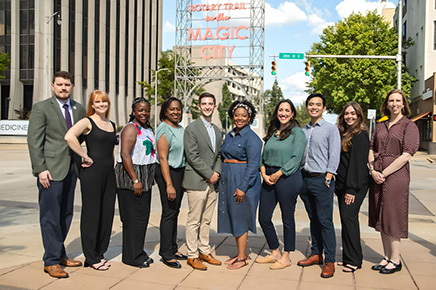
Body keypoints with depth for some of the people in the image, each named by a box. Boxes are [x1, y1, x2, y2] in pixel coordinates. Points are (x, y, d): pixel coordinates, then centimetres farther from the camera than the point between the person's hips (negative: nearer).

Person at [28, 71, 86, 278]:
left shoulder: (78, 109, 12)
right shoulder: (41, 108, -4)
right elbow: (34, 141, -8)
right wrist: (40, 169, -15)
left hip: (71, 168, 6)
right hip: (50, 169, -6)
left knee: (66, 213, 13)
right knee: (50, 216, -1)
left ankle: (59, 254, 27)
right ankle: (51, 261, 9)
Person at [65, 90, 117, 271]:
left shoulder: (112, 125, 16)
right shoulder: (88, 122, -6)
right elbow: (69, 136, -24)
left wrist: (111, 165, 13)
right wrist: (86, 157, -18)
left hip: (109, 172, 7)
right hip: (92, 172, -7)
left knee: (107, 213, 9)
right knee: (91, 213, 0)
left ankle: (99, 253, 23)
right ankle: (91, 258, 11)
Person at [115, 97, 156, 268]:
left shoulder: (148, 129, 16)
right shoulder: (131, 128, -12)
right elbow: (125, 155, -20)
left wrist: (145, 179, 17)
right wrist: (135, 180, -22)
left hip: (145, 178, 9)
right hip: (131, 177, -9)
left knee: (143, 216, 13)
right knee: (134, 217, -4)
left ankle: (138, 252, 24)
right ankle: (131, 256, 8)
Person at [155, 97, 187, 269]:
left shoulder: (181, 129, 13)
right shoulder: (164, 129, -12)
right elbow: (162, 158, -17)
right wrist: (169, 184, -21)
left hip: (180, 171, 8)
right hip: (168, 172, -8)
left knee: (175, 211, 13)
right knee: (169, 212, -3)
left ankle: (173, 249, 24)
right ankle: (166, 254, 7)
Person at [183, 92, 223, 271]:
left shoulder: (217, 131, 16)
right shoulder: (191, 128, -6)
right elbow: (192, 156, -13)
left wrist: (217, 172, -1)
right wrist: (209, 174, -12)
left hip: (212, 182, 6)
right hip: (197, 182, -6)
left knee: (206, 220, 13)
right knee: (194, 221, 0)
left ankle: (204, 252, 24)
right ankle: (192, 255, 10)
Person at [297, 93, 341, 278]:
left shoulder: (331, 129, -2)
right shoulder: (303, 131, 15)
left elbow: (334, 156, -7)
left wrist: (328, 178, -14)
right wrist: (299, 177, 10)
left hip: (321, 179, -6)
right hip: (305, 178, 6)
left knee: (325, 221, -5)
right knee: (313, 219, 14)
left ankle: (329, 261, 2)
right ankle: (316, 254, 24)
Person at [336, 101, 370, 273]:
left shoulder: (360, 135, -9)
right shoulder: (342, 134, 16)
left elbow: (357, 162, -15)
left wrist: (351, 189, -18)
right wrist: (337, 185, 15)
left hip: (356, 184, -8)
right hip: (342, 184, 8)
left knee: (349, 217, -10)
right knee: (346, 219, 9)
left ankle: (354, 260, -1)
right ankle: (348, 257, 16)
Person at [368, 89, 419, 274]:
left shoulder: (409, 126, -2)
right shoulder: (380, 126, 14)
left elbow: (407, 155, -12)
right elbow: (371, 149, 11)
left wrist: (384, 173, -14)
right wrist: (373, 170, -5)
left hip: (396, 175, -5)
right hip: (378, 176, 6)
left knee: (391, 216, -2)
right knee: (381, 217, 9)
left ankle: (395, 260, 12)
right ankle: (387, 257, 21)